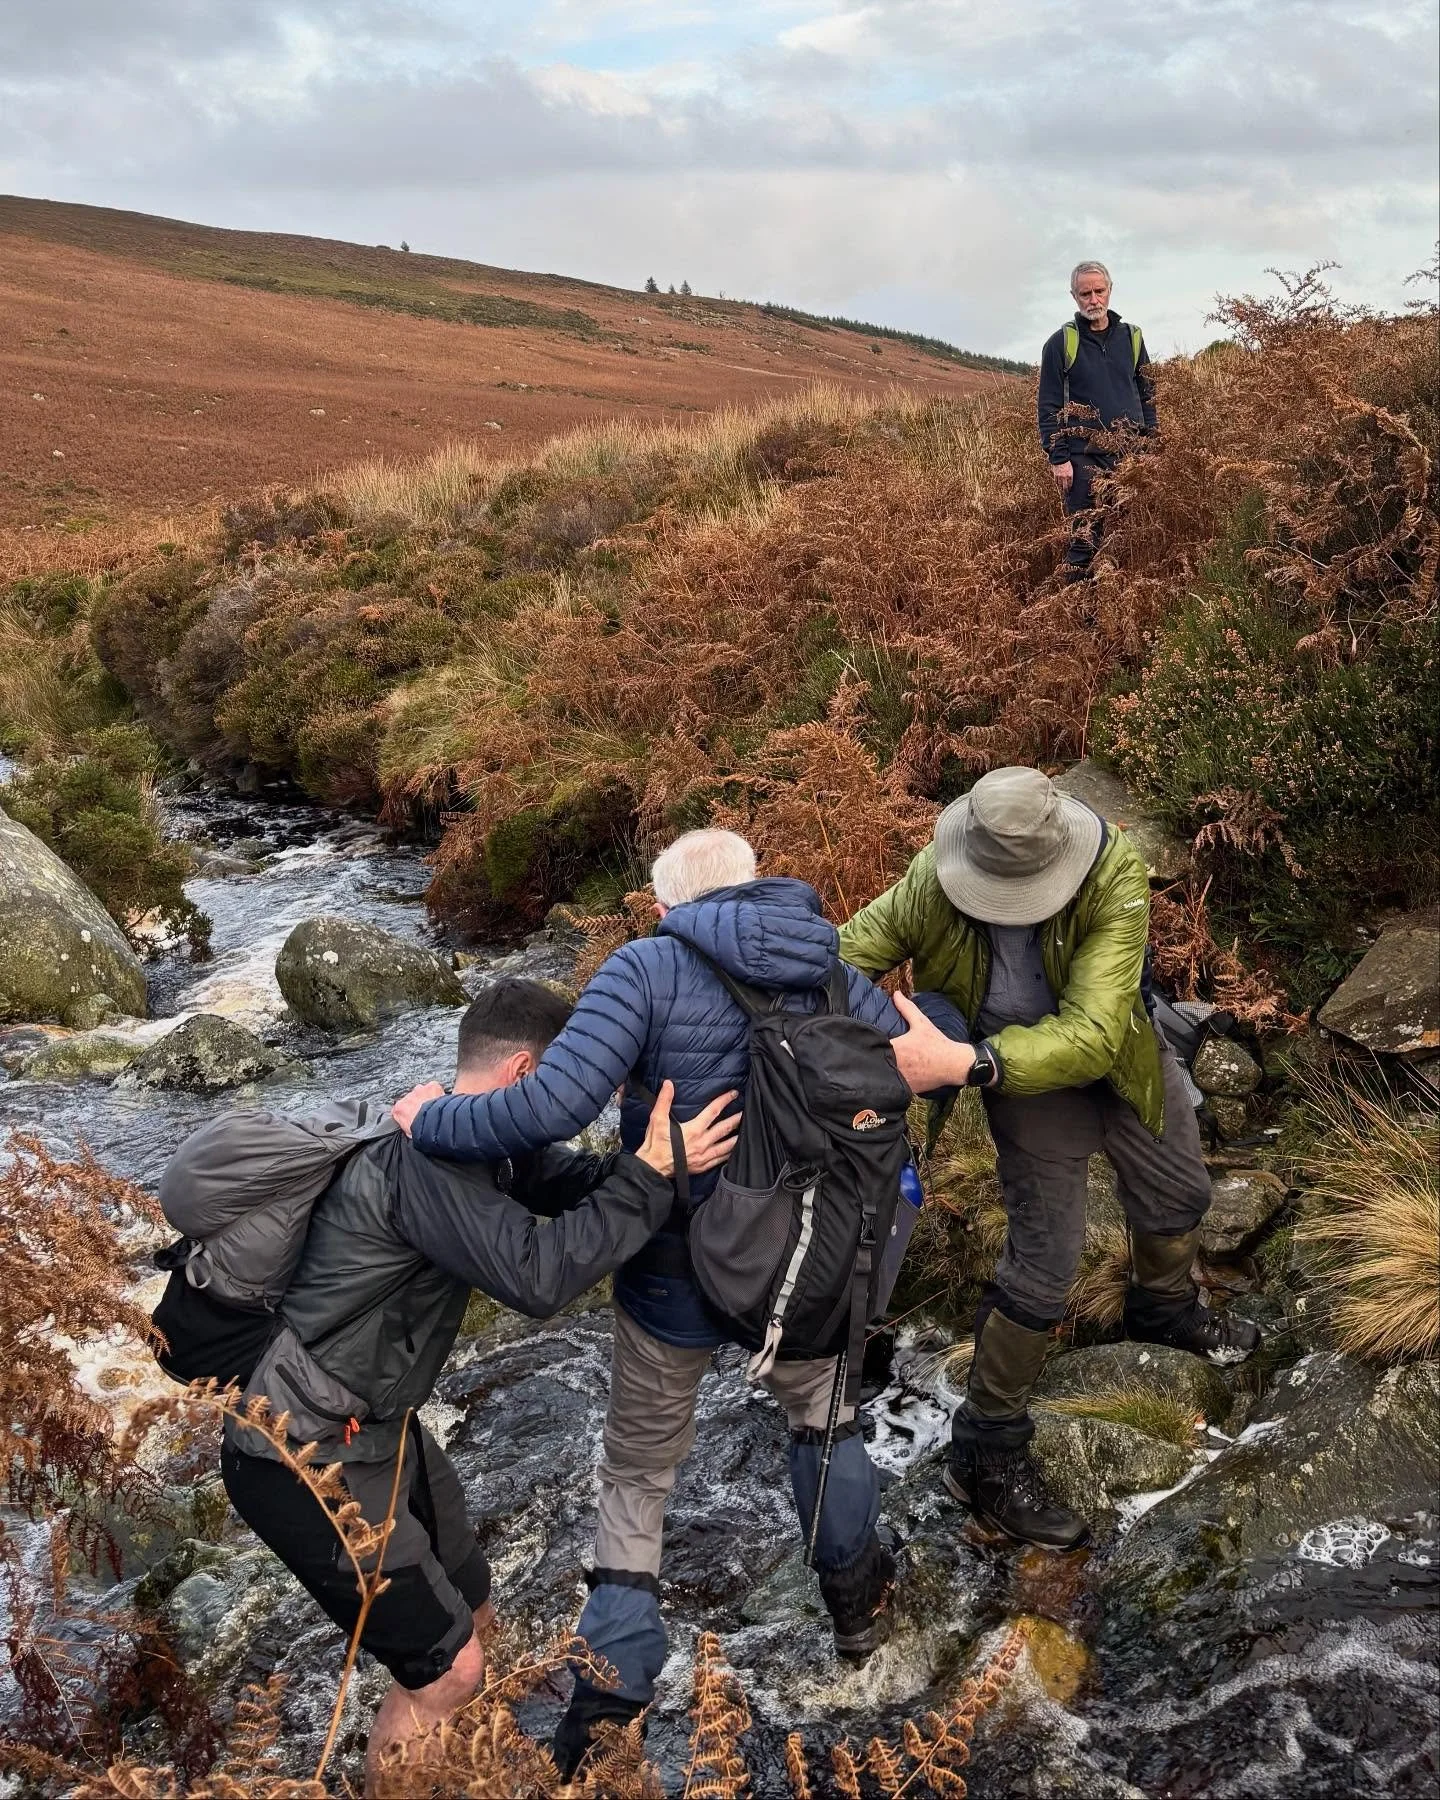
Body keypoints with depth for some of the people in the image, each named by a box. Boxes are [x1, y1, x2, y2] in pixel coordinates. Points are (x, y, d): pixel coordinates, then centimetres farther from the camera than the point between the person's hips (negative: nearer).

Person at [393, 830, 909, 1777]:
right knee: (818, 1398, 34)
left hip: (676, 1275, -2)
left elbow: (552, 1104, -30)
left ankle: (614, 1700, 22)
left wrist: (433, 1122, -16)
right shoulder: (834, 972, -5)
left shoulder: (649, 968, -19)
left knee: (639, 1473, 19)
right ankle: (857, 1594, 45)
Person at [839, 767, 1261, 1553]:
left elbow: (1092, 1036, -41)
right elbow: (847, 958, -20)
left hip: (1117, 1054, 3)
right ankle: (985, 1452, 14)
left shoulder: (1114, 877, -36)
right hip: (1018, 1072, -2)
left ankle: (1164, 1309, 59)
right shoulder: (931, 882, -32)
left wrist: (962, 1063, -52)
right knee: (1046, 1259, -3)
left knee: (1178, 1195, 24)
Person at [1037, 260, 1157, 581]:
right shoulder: (1061, 343, 0)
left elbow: (1147, 395, 16)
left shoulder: (1131, 337, 11)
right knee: (1085, 540, -7)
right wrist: (1058, 458, -10)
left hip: (1131, 455, 4)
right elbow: (1048, 406, -3)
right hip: (1084, 457, -4)